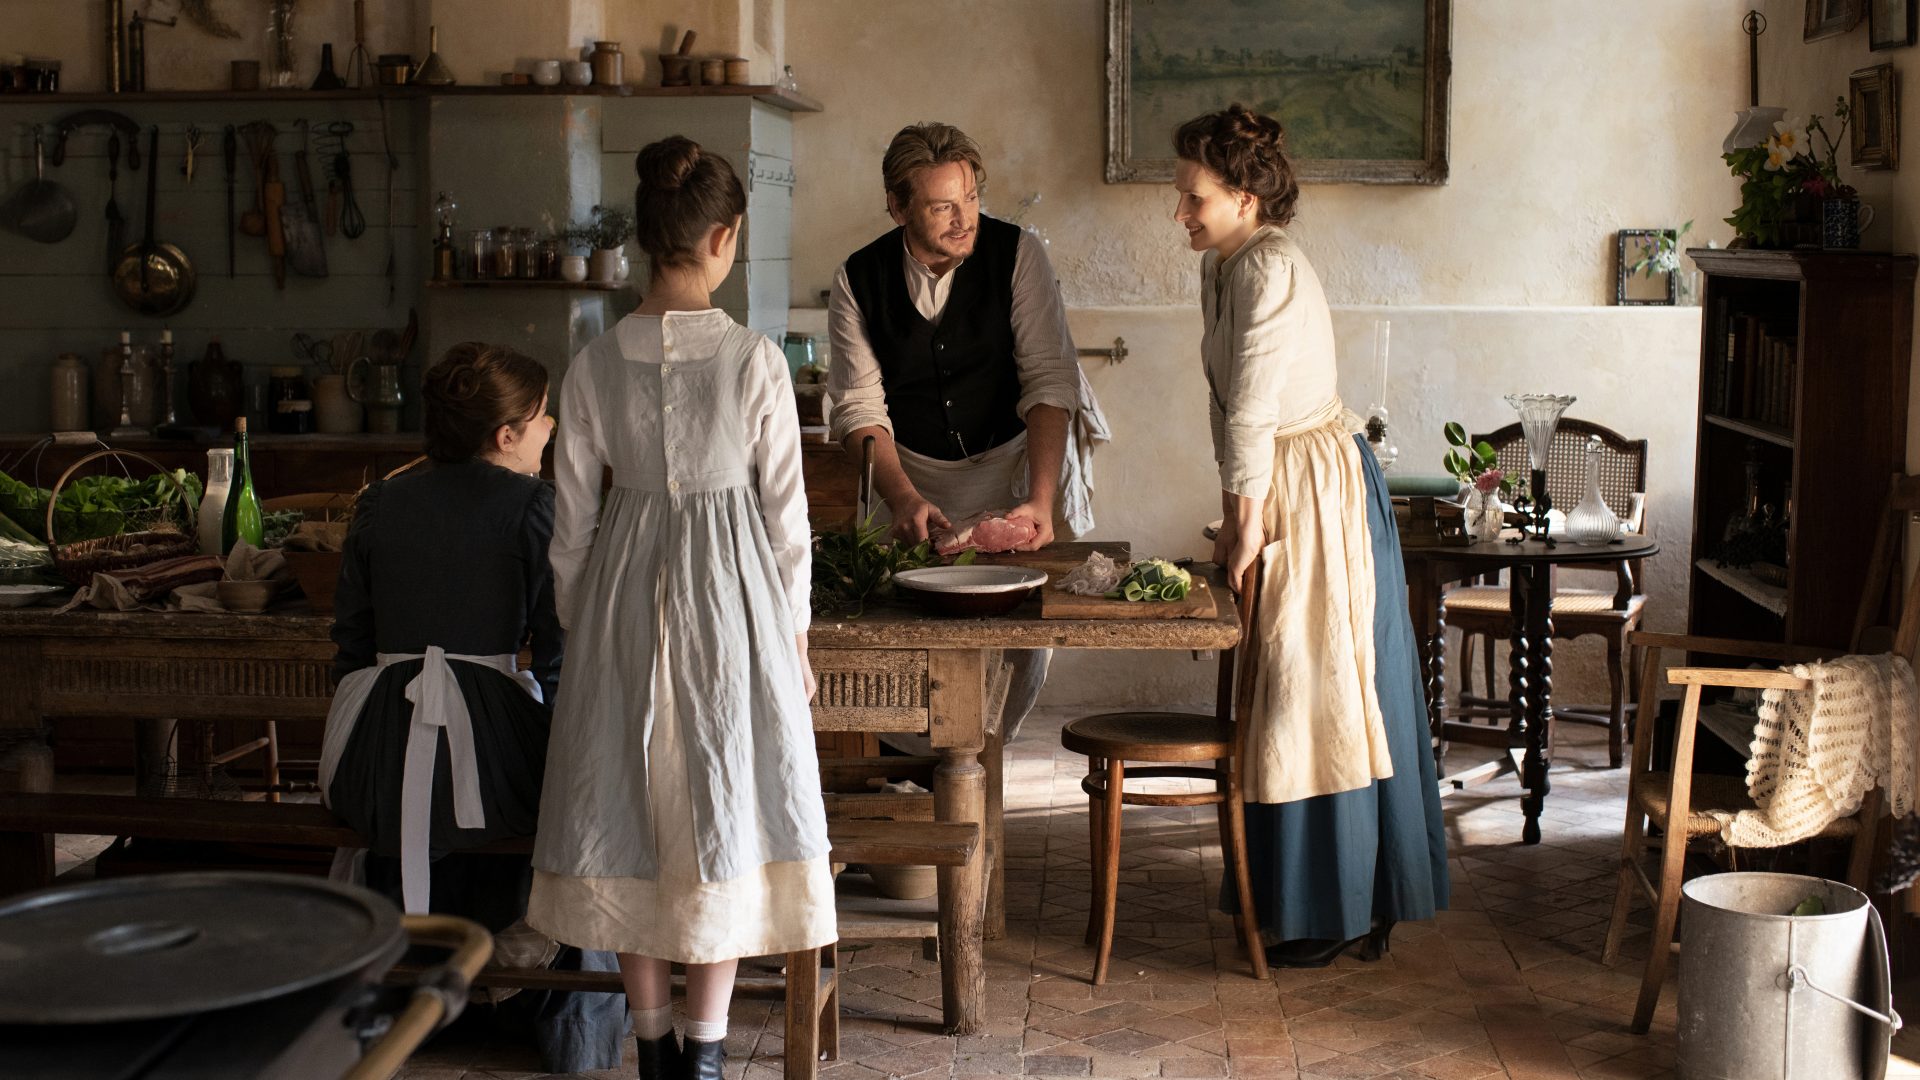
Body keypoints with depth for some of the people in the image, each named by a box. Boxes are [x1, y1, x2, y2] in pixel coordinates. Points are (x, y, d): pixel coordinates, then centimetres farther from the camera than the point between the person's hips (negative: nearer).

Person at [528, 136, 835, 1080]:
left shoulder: (595, 365, -4)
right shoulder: (755, 362, -11)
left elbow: (572, 517, 2)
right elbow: (785, 510, -5)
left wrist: (580, 624, 15)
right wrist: (794, 629, 7)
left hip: (623, 593, 3)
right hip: (730, 589, -2)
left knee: (630, 809, 13)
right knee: (724, 810, 8)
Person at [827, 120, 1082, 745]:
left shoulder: (1018, 254, -13)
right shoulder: (859, 280, -8)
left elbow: (1050, 381, -16)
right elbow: (860, 406, -9)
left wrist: (1041, 500, -27)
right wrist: (902, 497, -25)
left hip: (1008, 466, 0)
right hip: (909, 474, 1)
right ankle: (916, 764, 14)